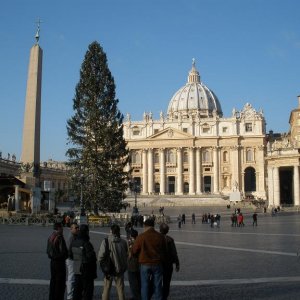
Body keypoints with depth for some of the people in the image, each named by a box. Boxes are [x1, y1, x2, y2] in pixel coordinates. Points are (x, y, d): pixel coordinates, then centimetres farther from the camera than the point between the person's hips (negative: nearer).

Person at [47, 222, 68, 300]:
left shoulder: (50, 237, 7)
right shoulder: (59, 238, -20)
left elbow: (48, 250, 13)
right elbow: (63, 251, -21)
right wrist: (66, 255, -3)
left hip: (53, 261, 9)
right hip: (59, 262, -9)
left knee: (53, 281, 17)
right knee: (60, 283, 0)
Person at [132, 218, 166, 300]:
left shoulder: (141, 237, -11)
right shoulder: (160, 236, -2)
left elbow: (134, 251, -3)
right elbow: (164, 251, 9)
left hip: (145, 264, -2)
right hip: (157, 264, 2)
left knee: (145, 285, 10)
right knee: (157, 285, 11)